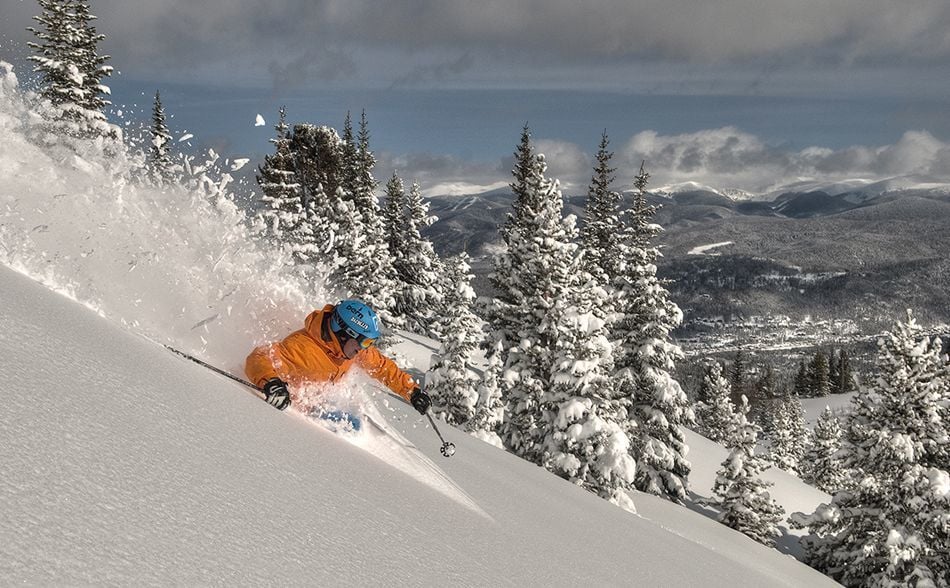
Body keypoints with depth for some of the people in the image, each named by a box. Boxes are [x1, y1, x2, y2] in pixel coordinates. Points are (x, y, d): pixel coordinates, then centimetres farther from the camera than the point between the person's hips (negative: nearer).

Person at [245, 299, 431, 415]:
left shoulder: (356, 347, -13)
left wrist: (412, 391, 0)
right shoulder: (302, 347, -38)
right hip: (289, 404, -7)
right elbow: (259, 359, -43)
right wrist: (270, 382, -64)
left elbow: (383, 366, 2)